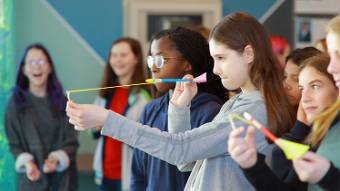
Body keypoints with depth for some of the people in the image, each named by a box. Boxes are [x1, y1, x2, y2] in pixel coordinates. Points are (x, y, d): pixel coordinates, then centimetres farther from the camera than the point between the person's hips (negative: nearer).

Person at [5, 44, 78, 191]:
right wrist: (26, 163, -18)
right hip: (32, 179, -1)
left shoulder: (61, 101, 4)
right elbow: (14, 144, 3)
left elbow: (71, 141, 1)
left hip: (62, 177, 1)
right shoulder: (16, 103, 1)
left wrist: (57, 159, -19)